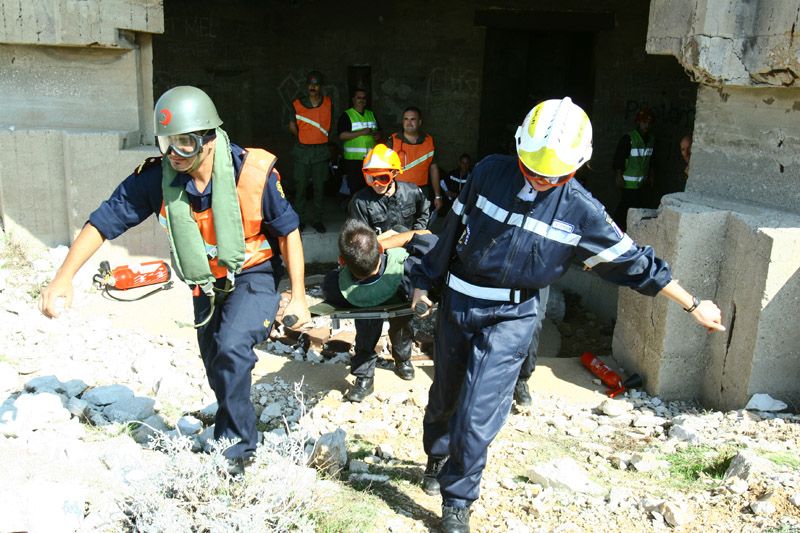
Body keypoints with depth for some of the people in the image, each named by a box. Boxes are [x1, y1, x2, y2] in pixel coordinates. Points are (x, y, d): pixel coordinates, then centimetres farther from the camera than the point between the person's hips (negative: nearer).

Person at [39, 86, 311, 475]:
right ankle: (241, 434, 41)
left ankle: (236, 444, -6)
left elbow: (287, 231, -15)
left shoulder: (253, 172, -26)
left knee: (232, 348, -27)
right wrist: (64, 276, -24)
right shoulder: (155, 177, -20)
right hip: (206, 285, 4)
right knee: (218, 370, 15)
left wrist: (298, 295, -15)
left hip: (254, 275, -4)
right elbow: (103, 221, -15)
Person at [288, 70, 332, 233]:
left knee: (319, 187, 4)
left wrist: (319, 138, 10)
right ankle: (300, 219, 11)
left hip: (321, 150, 1)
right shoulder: (297, 104, -1)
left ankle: (316, 219, 15)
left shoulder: (328, 103, 3)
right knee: (300, 186, 1)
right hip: (302, 150, -1)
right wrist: (303, 138, 12)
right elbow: (292, 126, 9)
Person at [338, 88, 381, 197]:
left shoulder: (371, 114, 16)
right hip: (354, 159, -5)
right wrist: (361, 132, -19)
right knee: (355, 188, -5)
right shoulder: (346, 115, -1)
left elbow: (379, 131, 25)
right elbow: (342, 136, -12)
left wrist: (378, 135, 0)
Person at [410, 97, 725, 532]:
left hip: (510, 318, -2)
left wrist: (693, 304, 3)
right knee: (444, 397, 18)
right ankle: (437, 456, 49)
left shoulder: (581, 210, -9)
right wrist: (424, 282, 11)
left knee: (476, 418, -9)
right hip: (457, 303, 2)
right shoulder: (489, 173, -6)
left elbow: (631, 261, -1)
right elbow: (452, 232, 4)